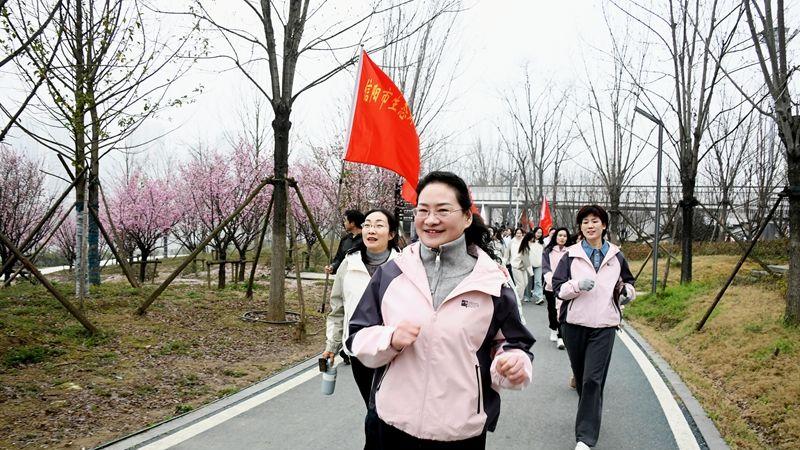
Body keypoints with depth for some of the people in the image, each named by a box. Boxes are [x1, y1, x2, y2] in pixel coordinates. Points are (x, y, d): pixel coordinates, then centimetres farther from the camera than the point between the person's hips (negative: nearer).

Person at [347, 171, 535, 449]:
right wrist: (389, 340, -17)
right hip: (394, 423, 1)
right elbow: (358, 338, 4)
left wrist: (516, 363, -17)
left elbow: (511, 343, 5)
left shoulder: (490, 281, -4)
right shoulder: (391, 273, -1)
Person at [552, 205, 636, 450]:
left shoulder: (616, 255, 8)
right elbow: (558, 287, -1)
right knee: (580, 375, 13)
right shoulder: (571, 255, 2)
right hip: (574, 322, 1)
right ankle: (591, 412, 41)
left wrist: (627, 291, 1)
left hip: (603, 325, -1)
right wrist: (577, 285, -19)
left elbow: (627, 281, 23)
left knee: (593, 379, -9)